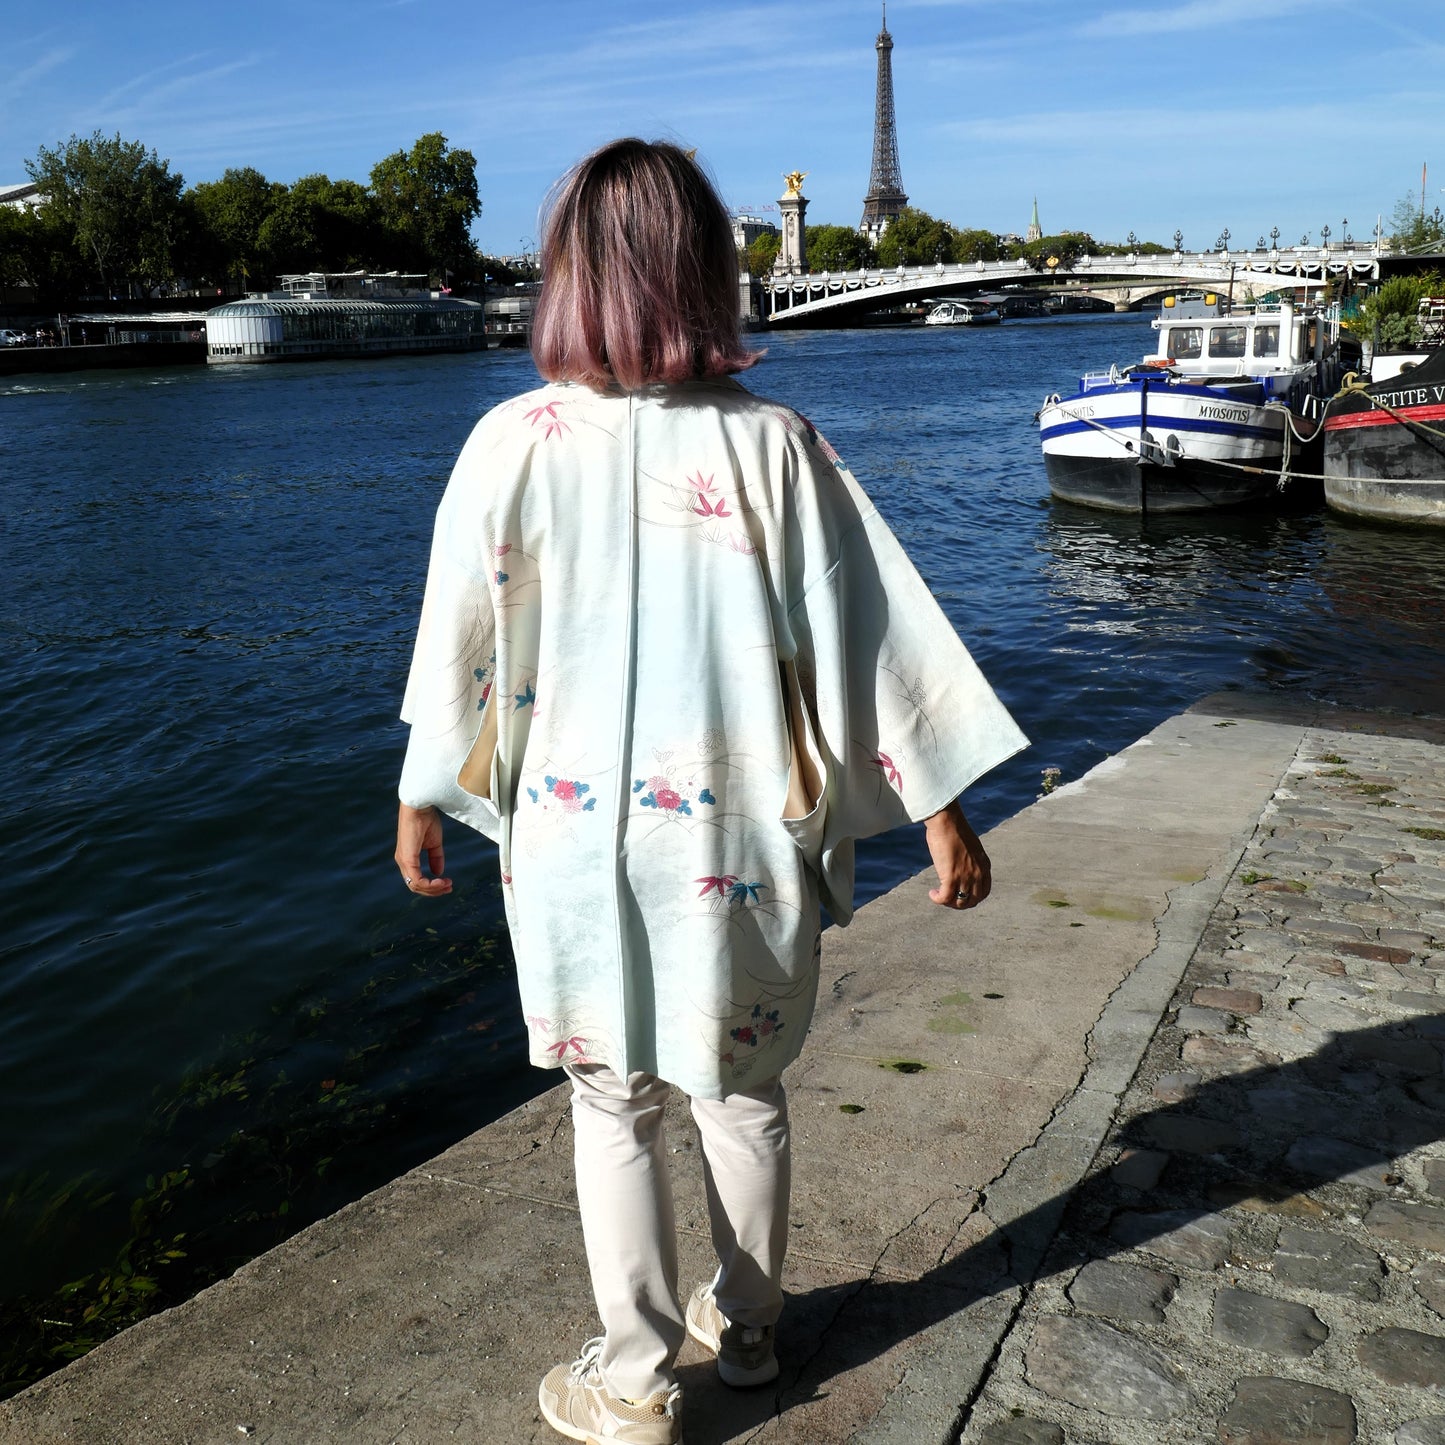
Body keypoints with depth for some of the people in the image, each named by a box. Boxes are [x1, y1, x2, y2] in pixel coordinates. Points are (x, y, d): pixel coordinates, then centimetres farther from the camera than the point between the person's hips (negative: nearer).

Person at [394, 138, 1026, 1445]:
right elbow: (871, 639, -8)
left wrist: (421, 802, 12)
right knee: (744, 1090, 21)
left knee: (613, 1104, 16)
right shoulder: (773, 446, -11)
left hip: (578, 835, -1)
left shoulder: (513, 443, -11)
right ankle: (749, 1326, 40)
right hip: (739, 834, 1)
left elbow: (459, 645, -2)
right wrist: (946, 818, 2)